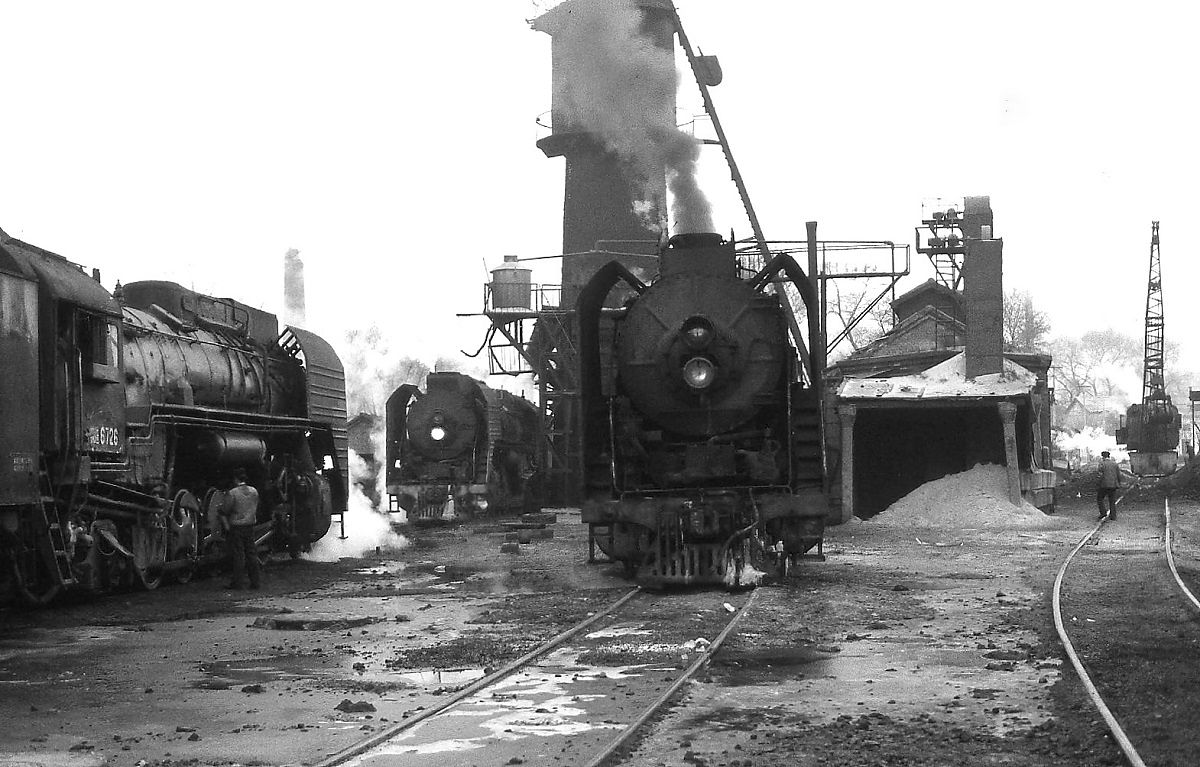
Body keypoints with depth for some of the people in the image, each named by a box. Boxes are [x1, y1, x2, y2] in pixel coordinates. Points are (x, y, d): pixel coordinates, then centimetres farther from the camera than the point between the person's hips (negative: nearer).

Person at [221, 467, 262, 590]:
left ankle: (238, 582, 1)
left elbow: (224, 512, -12)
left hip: (236, 526, -5)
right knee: (251, 553, 10)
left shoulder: (232, 493, -13)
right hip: (250, 526, 5)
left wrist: (227, 527, -5)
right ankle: (255, 581, 12)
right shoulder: (254, 492, 4)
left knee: (238, 555, -1)